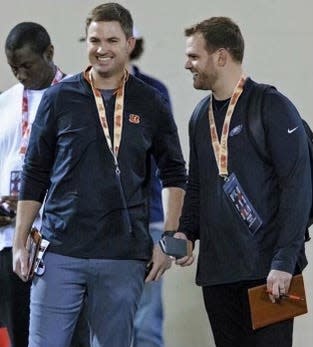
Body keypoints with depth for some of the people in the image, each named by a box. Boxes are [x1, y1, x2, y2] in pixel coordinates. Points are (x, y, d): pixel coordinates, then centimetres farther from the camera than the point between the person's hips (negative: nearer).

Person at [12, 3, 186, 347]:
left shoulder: (150, 104, 5)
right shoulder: (59, 97, 3)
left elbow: (174, 174, 12)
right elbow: (35, 174, 6)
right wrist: (20, 244, 2)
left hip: (124, 258, 1)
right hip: (61, 251, 0)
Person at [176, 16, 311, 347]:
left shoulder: (272, 107, -8)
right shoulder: (201, 116, 14)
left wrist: (284, 262, -18)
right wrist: (186, 232, 6)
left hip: (267, 270, -6)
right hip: (216, 268, 6)